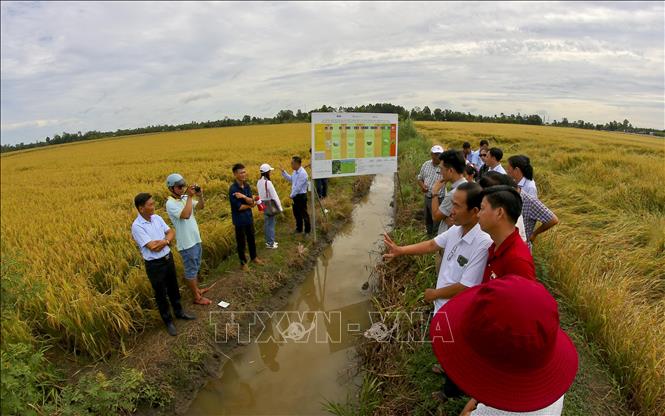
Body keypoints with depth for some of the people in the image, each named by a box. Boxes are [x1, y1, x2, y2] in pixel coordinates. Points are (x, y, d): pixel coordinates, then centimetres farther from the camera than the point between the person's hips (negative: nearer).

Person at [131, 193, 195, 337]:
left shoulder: (157, 218, -2)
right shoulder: (137, 226, -22)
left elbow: (171, 232, 5)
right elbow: (153, 247, -25)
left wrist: (164, 241, -15)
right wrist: (166, 240, -9)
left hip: (168, 258, 6)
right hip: (154, 265, -6)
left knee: (173, 288, 23)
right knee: (161, 294, 12)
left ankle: (179, 312, 44)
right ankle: (168, 321, 30)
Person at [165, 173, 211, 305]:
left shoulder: (185, 198, 3)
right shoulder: (170, 204, -19)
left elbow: (201, 207, 2)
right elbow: (186, 215, -32)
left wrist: (200, 196, -17)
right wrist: (190, 197, -28)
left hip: (195, 239, 8)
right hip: (187, 243, -8)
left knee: (196, 267, 21)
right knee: (191, 270, 5)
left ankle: (197, 289, 38)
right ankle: (197, 297, 17)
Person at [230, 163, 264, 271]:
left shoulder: (247, 185, -2)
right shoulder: (233, 189, -22)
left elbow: (251, 201, -7)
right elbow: (239, 207, -22)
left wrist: (244, 197, -26)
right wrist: (250, 205, -7)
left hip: (249, 217, 6)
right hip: (239, 219, -6)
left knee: (251, 238, 21)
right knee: (241, 241, 9)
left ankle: (254, 257, 41)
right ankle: (243, 262, 26)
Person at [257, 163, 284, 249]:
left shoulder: (259, 182, 3)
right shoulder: (268, 182, -20)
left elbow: (260, 194, 7)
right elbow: (274, 196, -18)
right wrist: (280, 207, -11)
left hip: (263, 205, 8)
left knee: (266, 223, 16)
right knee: (271, 224, 2)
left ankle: (269, 241, 28)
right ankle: (270, 243, 10)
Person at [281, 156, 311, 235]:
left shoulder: (302, 173, -22)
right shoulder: (295, 172, 6)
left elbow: (298, 187, -22)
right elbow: (290, 179, 24)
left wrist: (292, 195, -12)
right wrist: (283, 172, 15)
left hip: (301, 196, -9)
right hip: (295, 196, 9)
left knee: (304, 213, 3)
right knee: (296, 213, 18)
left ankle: (307, 230, 16)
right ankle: (299, 229, 33)